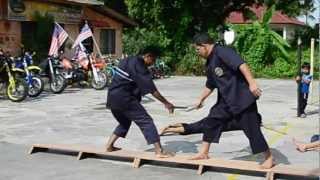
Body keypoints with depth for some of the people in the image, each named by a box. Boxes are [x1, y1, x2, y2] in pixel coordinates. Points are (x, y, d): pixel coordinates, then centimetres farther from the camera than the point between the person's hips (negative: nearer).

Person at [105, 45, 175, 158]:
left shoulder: (128, 61, 16)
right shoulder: (138, 66, -13)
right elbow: (151, 88, -16)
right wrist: (166, 103, -12)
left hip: (112, 97, 9)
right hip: (123, 98, -9)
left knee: (124, 121, 28)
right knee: (146, 121, -6)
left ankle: (109, 146, 27)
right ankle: (159, 151, -10)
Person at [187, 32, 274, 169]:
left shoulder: (222, 52, -17)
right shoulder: (210, 63, 13)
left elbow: (241, 65, -30)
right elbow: (210, 85, 26)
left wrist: (252, 83, -38)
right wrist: (201, 100, 33)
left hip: (242, 97, -9)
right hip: (226, 100, 9)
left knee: (251, 128, -4)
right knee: (211, 121, 10)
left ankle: (269, 158, 12)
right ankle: (204, 153, 24)